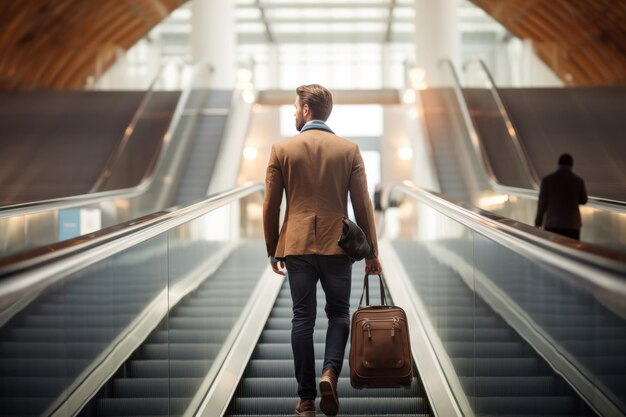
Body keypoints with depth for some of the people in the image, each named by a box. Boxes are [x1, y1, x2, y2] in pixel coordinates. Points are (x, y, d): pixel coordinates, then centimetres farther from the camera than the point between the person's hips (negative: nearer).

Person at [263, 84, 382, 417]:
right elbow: (362, 205, -1)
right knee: (339, 313, 14)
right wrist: (372, 252, 7)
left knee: (303, 318, 6)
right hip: (337, 246, 0)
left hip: (297, 246, 0)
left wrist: (273, 250, 12)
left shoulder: (282, 149, -2)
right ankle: (330, 372, -10)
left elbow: (270, 206, 1)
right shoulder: (349, 150, 0)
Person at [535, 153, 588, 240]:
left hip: (552, 223, 0)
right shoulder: (578, 180, -3)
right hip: (572, 223, 0)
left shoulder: (547, 179, -5)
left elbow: (542, 202, -4)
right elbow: (583, 200, 11)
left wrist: (538, 221, 4)